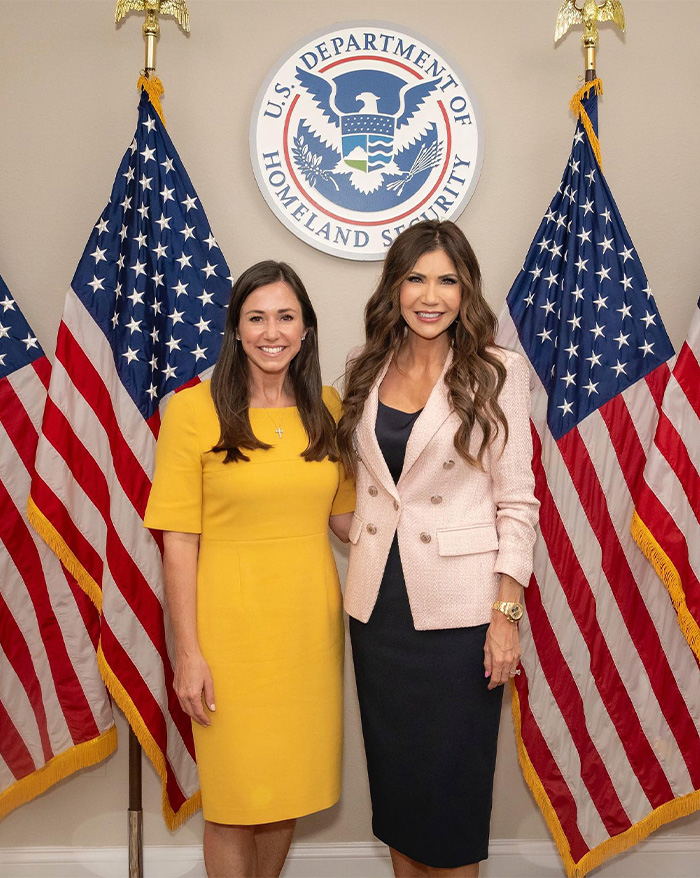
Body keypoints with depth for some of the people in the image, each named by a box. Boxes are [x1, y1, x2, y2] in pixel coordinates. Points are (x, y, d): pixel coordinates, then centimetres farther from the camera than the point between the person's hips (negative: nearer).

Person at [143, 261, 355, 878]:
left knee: (288, 786, 17)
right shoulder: (193, 410, -8)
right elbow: (179, 540, -8)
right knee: (234, 804, 8)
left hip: (310, 622, 4)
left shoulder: (328, 409, 5)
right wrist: (188, 653, -10)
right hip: (232, 628, -4)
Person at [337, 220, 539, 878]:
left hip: (457, 604, -4)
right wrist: (355, 576, 7)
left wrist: (507, 613, -11)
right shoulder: (368, 371, 6)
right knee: (392, 759, 15)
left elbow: (517, 501, -7)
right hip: (379, 599, 4)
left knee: (452, 770, 6)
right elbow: (360, 486, 12)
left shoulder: (496, 373, -6)